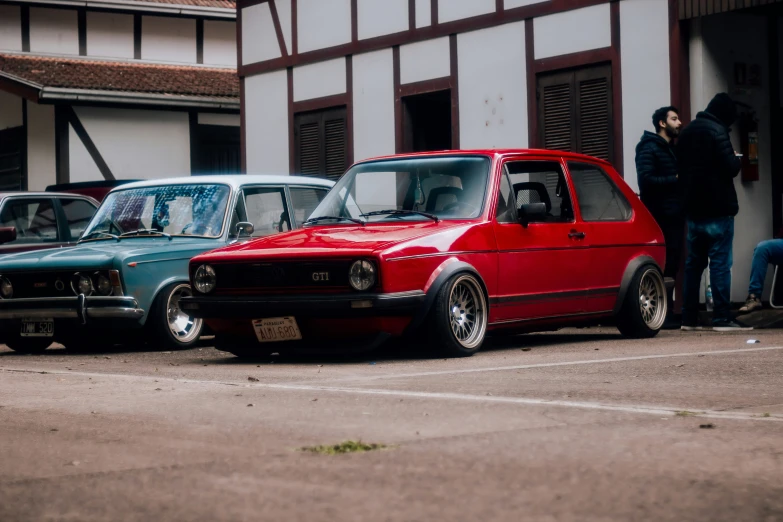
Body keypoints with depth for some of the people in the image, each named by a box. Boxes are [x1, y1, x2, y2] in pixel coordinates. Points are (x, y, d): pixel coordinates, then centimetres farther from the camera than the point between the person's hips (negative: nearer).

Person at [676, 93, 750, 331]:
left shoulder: (687, 132, 13)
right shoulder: (717, 132, -13)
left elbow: (680, 168, 19)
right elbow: (730, 167, -17)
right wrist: (737, 160, 3)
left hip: (693, 209, 8)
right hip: (717, 209, -8)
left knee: (694, 263, 11)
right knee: (720, 262, -6)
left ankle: (689, 318, 11)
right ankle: (722, 318, -8)